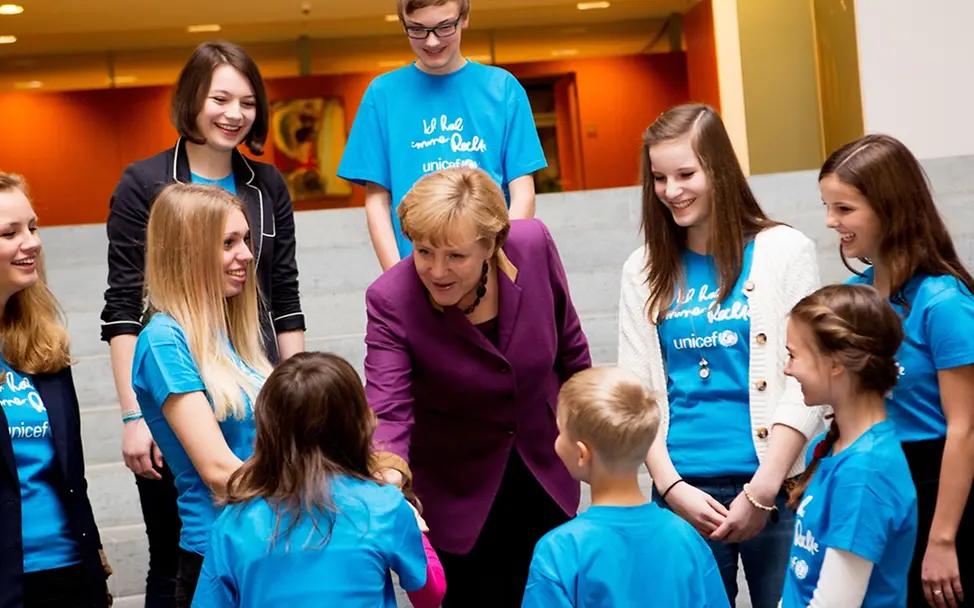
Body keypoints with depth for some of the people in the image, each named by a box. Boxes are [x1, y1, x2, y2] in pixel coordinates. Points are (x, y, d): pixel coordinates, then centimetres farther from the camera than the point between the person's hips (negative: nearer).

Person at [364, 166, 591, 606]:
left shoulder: (534, 245, -19)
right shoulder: (390, 300, -26)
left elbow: (569, 345, -2)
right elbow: (388, 411, -32)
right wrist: (390, 475, -53)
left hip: (545, 476, 3)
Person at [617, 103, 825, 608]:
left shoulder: (783, 250, -1)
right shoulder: (645, 270, 7)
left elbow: (803, 384, -5)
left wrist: (761, 492, -11)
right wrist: (671, 487, -6)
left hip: (775, 486, -2)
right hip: (683, 492, 2)